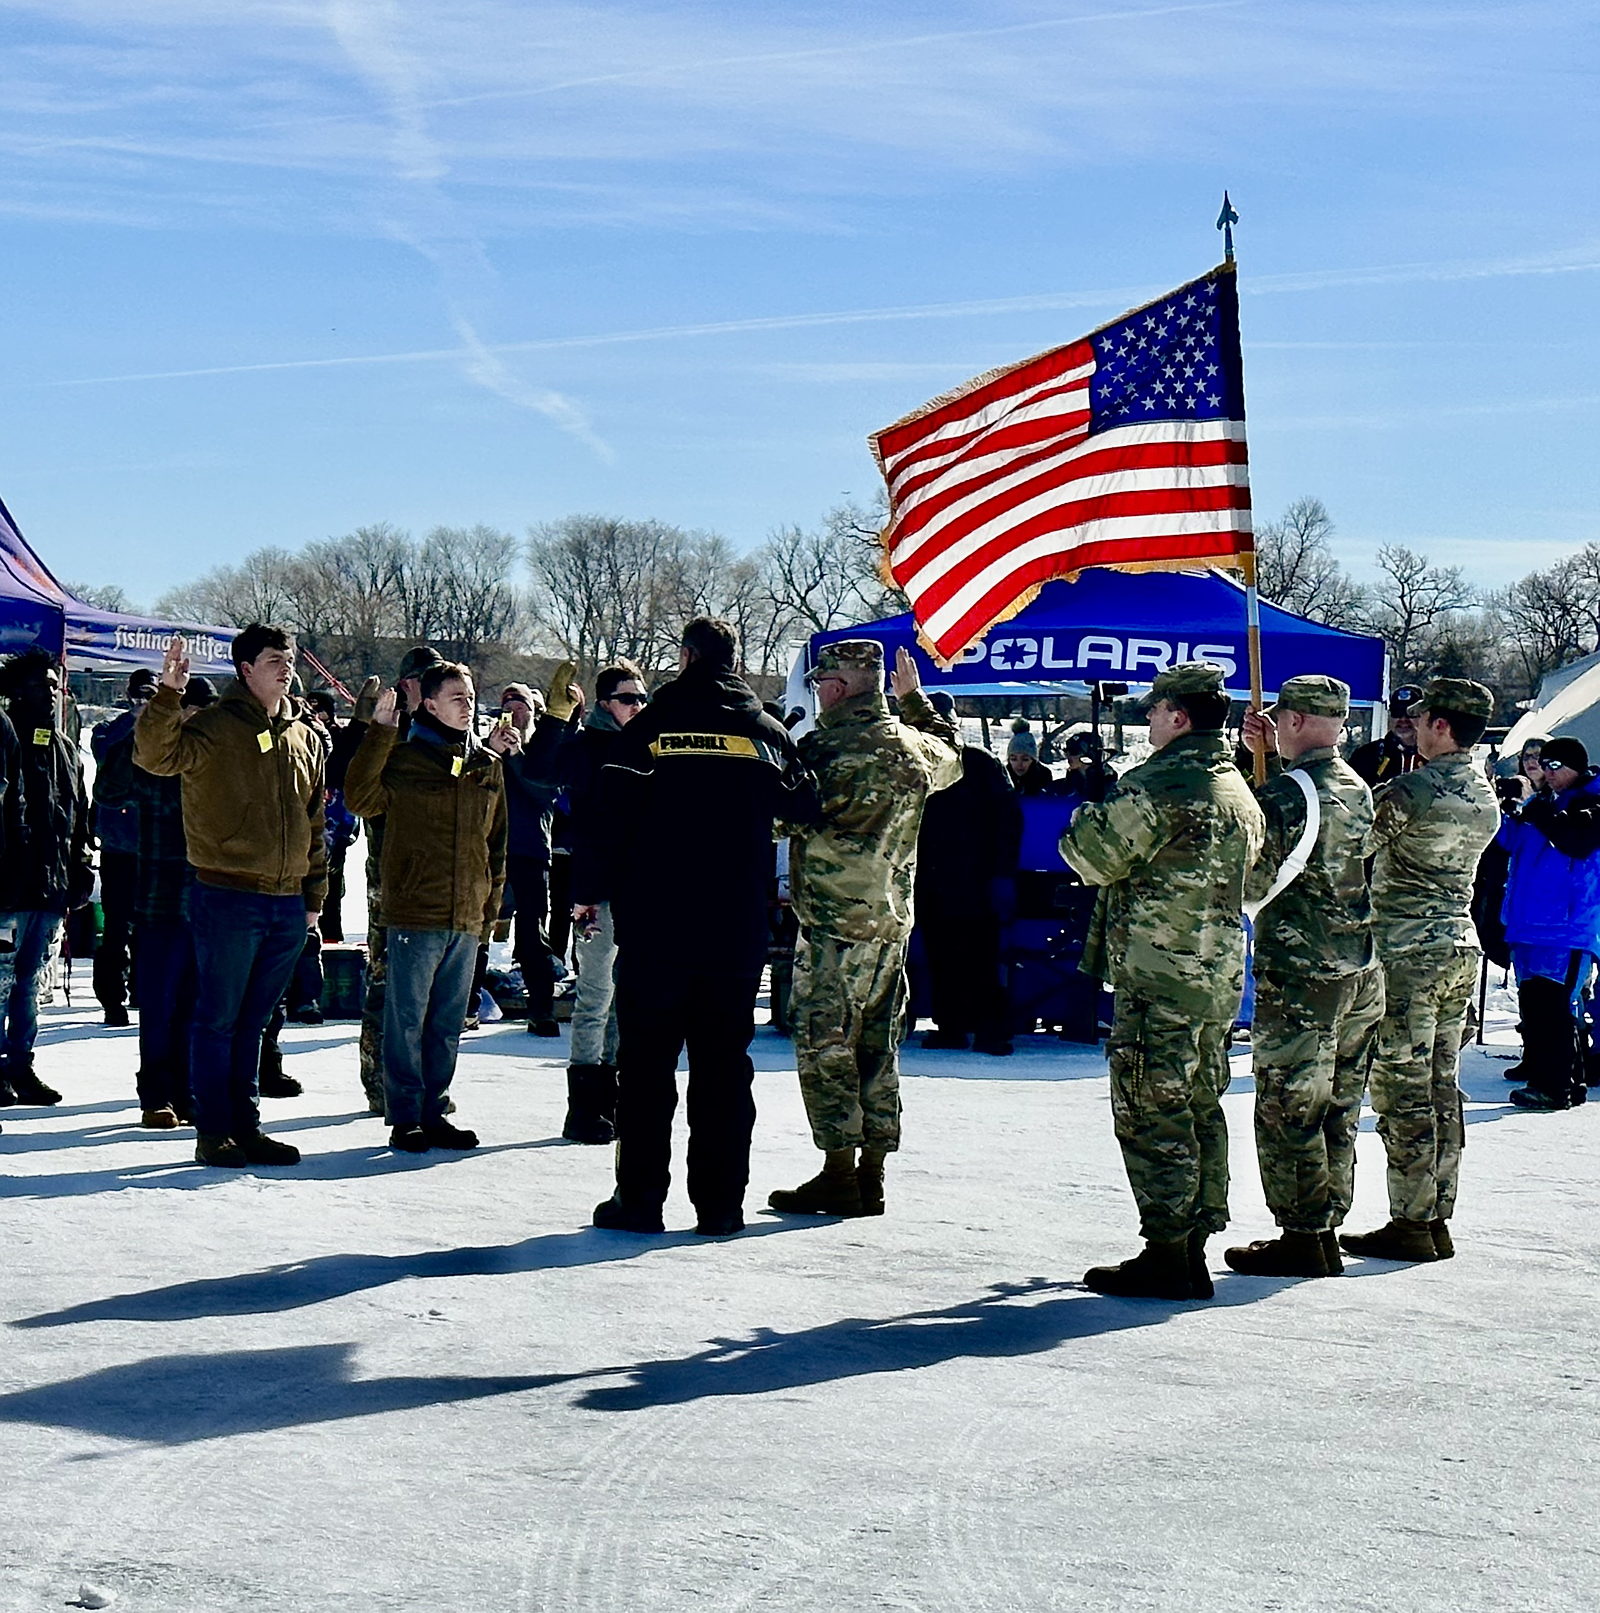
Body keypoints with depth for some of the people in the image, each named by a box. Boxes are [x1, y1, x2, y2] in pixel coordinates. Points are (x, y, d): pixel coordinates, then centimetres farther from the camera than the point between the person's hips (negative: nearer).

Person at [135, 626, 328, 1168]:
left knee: (253, 1021, 13)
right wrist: (169, 694, -33)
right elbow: (155, 755, -21)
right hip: (228, 899, -5)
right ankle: (213, 1131, 8)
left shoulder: (306, 739, 14)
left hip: (288, 905, 6)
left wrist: (314, 894, 16)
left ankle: (245, 1125, 20)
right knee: (218, 1019, 1)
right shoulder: (214, 728, -4)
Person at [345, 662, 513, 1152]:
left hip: (467, 919, 5)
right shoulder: (404, 757, -2)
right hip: (414, 913, -5)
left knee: (447, 1023, 11)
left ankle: (433, 1111, 20)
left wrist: (491, 905, 12)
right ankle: (405, 1117, 6)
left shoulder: (488, 766, 12)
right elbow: (360, 799, -15)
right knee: (407, 1020, -1)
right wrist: (380, 731, -16)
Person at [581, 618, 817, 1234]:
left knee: (645, 1061, 4)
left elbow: (608, 814, -2)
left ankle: (639, 1196, 4)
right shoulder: (766, 733, 5)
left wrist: (594, 890, 7)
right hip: (737, 929, 2)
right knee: (725, 1064, 6)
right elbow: (803, 809, 15)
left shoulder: (648, 727, -1)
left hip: (654, 927, -2)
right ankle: (720, 1202, 6)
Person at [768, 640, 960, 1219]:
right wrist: (915, 699, 39)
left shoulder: (825, 748, -15)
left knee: (825, 1046, -1)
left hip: (833, 917, -7)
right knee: (877, 1048, 11)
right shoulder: (915, 748, 7)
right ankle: (872, 1176, 15)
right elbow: (951, 755, 30)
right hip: (892, 921, 7)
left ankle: (839, 1174, -2)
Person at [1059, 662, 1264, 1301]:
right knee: (1200, 1108, 13)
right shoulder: (1240, 791, 15)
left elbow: (1094, 856, -16)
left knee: (1151, 1112, -4)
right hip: (1219, 976, 9)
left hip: (1158, 975, -9)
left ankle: (1166, 1254, -3)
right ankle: (1195, 1250, 19)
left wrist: (1086, 819, 6)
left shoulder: (1162, 782, -15)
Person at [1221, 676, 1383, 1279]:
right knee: (1338, 1110, 13)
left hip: (1299, 974, -8)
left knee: (1287, 1109, -1)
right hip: (1362, 973, 8)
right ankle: (1326, 1230, 20)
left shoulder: (1285, 793, -16)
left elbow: (1253, 883, -11)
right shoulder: (1357, 789, 8)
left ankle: (1301, 1240, 1)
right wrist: (1275, 753, 23)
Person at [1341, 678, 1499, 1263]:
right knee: (1442, 1088, 11)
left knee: (1402, 1090, -3)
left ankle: (1411, 1223, -2)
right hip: (1460, 949, 8)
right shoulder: (1486, 798, 8)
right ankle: (1437, 1219, 16)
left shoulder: (1410, 791, -18)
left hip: (1407, 952, -8)